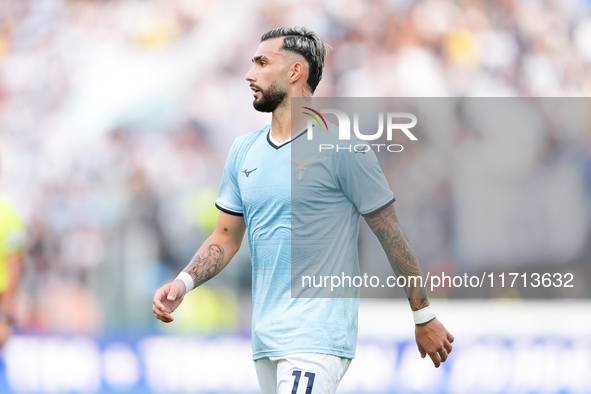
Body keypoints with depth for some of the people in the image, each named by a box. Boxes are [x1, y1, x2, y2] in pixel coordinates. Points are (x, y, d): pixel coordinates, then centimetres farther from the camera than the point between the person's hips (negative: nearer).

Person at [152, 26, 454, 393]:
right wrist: (184, 282, -1)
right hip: (265, 338, 7)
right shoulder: (244, 150, 12)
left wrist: (425, 317, 1)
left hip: (316, 339, -7)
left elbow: (392, 235, -3)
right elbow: (226, 237, 17)